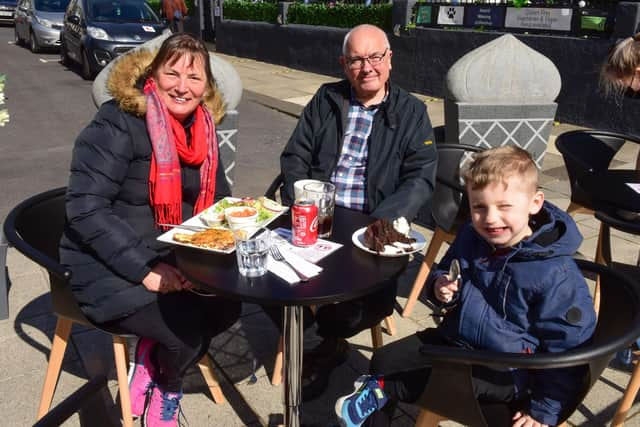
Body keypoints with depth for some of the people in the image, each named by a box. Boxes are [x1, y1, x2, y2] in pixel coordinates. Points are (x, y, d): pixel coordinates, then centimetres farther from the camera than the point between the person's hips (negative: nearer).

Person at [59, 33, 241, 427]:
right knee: (187, 326, -21)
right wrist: (144, 268, -27)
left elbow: (215, 197, 14)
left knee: (228, 304, -13)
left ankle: (151, 357, 13)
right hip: (108, 268, -6)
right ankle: (167, 391, 16)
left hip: (175, 259, 7)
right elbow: (86, 209, -22)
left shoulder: (203, 128, 4)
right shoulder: (118, 124, -17)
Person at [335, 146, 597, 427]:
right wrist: (440, 288, -10)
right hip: (455, 339, 7)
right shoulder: (470, 238, -6)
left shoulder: (556, 274, -23)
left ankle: (381, 389, -7)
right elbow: (444, 271, 14)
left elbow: (566, 350, -15)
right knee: (383, 360, 3)